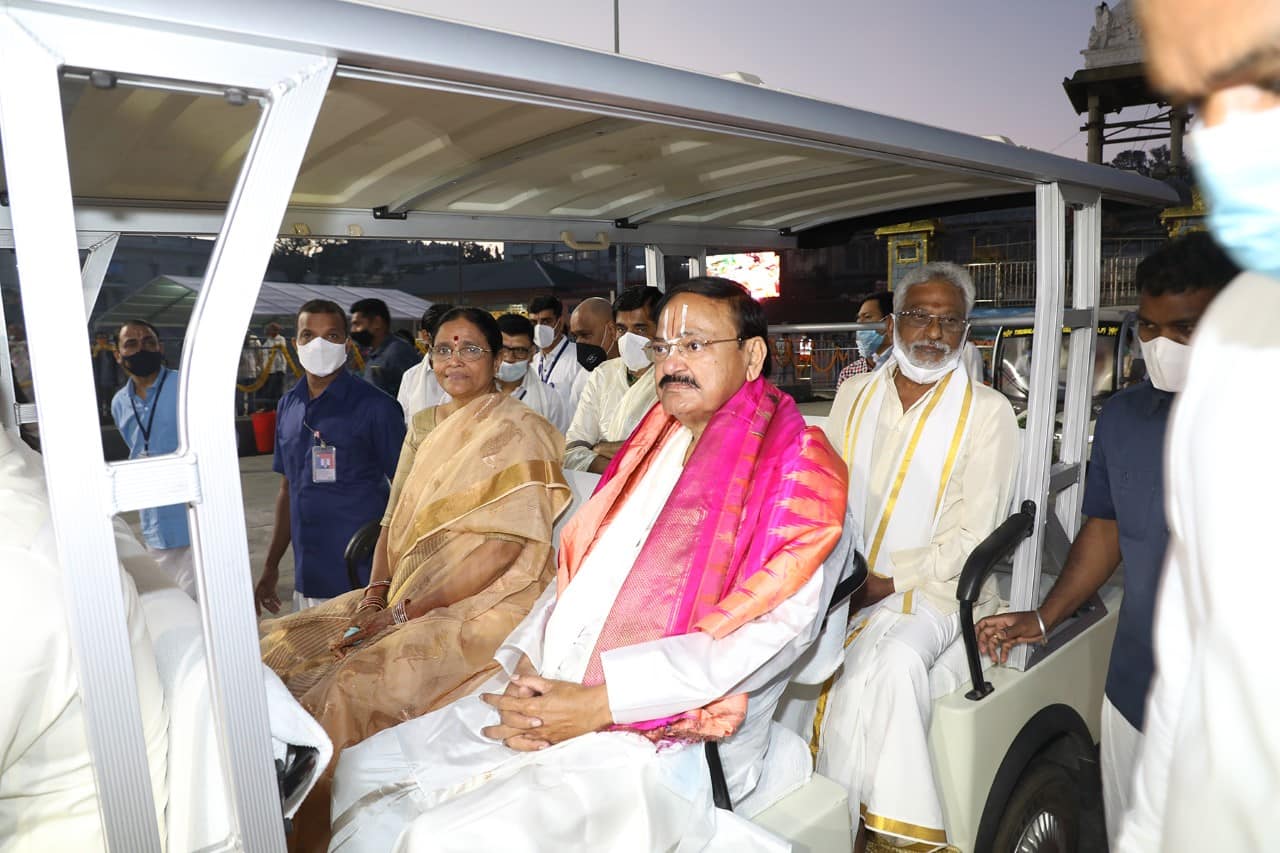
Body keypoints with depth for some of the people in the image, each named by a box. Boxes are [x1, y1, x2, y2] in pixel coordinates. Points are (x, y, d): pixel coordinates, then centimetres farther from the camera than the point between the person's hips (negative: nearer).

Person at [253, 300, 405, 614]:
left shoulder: (375, 406, -9)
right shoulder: (289, 405, 9)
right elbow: (288, 488, 17)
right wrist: (270, 566, 17)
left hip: (361, 580, -6)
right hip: (307, 581, 6)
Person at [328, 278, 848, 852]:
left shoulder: (796, 464, -5)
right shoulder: (652, 449, 17)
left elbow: (778, 626, -17)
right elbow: (577, 571, 16)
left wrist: (597, 704, -19)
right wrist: (527, 667, -4)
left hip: (668, 735, -7)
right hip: (548, 701, 7)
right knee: (364, 770, 4)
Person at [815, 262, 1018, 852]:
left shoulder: (987, 412, 1)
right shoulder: (854, 394, 12)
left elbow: (972, 536, -5)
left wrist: (889, 580, -15)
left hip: (928, 587, -3)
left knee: (888, 658, -31)